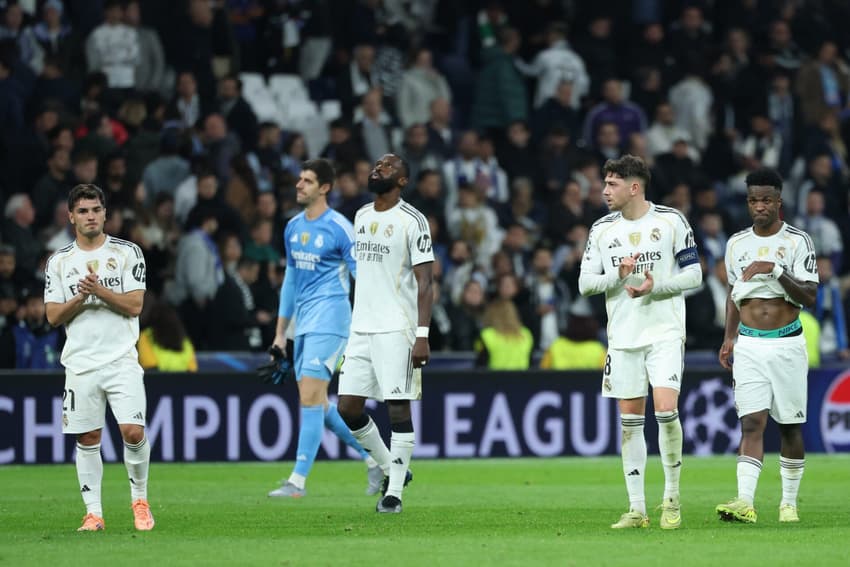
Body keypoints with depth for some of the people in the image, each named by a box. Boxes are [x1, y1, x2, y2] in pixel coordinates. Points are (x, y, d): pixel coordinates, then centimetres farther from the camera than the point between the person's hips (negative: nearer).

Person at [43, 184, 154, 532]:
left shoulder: (127, 253, 3)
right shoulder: (59, 262, 8)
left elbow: (134, 306, -4)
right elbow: (53, 316, 3)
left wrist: (100, 290, -16)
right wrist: (81, 298, -12)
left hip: (121, 359, -2)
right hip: (80, 364, 2)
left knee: (133, 431, -13)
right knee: (87, 439, 2)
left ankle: (140, 499, 7)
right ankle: (93, 513, 8)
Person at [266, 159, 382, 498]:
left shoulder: (338, 228, -10)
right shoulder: (293, 227, 13)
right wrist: (280, 332, 20)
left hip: (329, 320, -8)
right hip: (304, 324, 8)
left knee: (310, 398, -13)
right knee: (318, 405, 10)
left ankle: (298, 481, -12)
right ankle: (374, 461, 23)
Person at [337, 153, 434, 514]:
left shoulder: (412, 221, -7)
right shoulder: (361, 217, 15)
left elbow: (424, 283, -10)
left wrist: (422, 335, -18)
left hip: (396, 329, -7)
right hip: (360, 329, 7)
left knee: (398, 407, -6)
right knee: (348, 408, 3)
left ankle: (394, 492, -1)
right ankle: (391, 469, 21)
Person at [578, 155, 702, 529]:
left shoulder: (671, 221, -2)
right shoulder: (601, 229, 7)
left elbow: (693, 274, 0)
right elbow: (585, 283, 6)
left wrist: (654, 287, -15)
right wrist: (619, 275, -13)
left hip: (665, 331, -3)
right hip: (623, 336, 3)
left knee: (666, 409, -17)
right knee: (630, 421, 2)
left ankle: (672, 498, -1)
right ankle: (637, 509, 7)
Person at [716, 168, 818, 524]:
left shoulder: (797, 241, -4)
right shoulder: (737, 243, 8)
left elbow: (810, 297, -11)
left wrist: (777, 270, -23)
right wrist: (729, 338, 17)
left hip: (787, 344, -2)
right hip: (749, 345, 2)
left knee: (790, 425, 5)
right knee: (751, 422, -10)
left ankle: (789, 503, 15)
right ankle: (745, 502, -22)